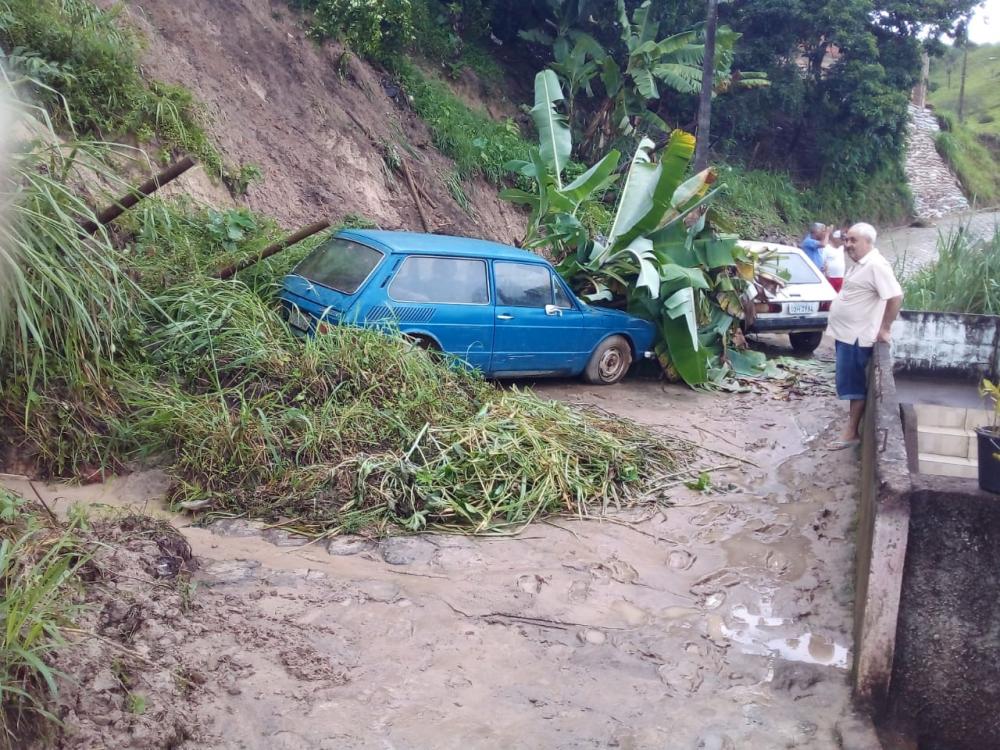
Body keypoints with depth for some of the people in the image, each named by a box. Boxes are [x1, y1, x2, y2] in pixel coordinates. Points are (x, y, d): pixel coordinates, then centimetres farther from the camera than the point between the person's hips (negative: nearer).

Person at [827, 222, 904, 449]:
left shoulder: (876, 265, -19)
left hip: (857, 337, -10)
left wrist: (884, 328, -21)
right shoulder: (859, 264, 12)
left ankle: (852, 432, 0)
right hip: (845, 334, 10)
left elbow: (896, 296, -25)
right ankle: (855, 414, 32)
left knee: (854, 384, -5)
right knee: (850, 383, 19)